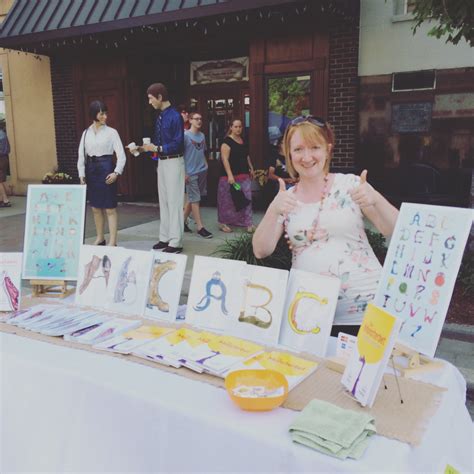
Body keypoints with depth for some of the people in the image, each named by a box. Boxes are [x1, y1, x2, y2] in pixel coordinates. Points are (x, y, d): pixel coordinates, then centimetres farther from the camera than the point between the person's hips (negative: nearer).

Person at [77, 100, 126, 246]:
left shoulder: (111, 132, -3)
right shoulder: (86, 133, 9)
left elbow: (121, 155, -7)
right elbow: (81, 155, 10)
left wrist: (116, 172, -17)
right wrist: (82, 174, 2)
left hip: (106, 168, -5)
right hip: (91, 169, 5)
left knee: (110, 208, -4)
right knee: (95, 207, 13)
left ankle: (112, 241, 2)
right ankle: (100, 238, 28)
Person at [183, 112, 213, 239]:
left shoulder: (202, 135, 12)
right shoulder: (185, 135, -8)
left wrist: (206, 166, 11)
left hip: (202, 171, 7)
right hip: (191, 173, -6)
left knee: (192, 198, 12)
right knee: (195, 199, -3)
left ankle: (183, 220, 26)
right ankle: (200, 227, -1)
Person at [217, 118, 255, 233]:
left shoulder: (243, 140, 13)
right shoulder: (227, 141, -10)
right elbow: (225, 159, -18)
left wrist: (251, 168, 22)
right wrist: (229, 175, -25)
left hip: (244, 175, 7)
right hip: (231, 176, -7)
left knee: (247, 198, 2)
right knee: (228, 200, 2)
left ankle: (248, 223, 6)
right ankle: (223, 223, 15)